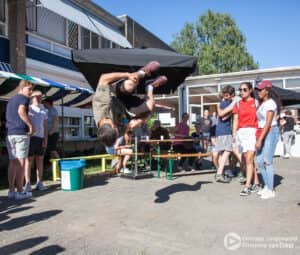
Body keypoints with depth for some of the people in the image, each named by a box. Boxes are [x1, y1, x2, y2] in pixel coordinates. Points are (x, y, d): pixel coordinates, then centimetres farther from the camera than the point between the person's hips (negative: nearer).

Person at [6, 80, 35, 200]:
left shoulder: (10, 100, 23)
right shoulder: (24, 98, -4)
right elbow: (21, 111, -23)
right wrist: (31, 125, -18)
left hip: (10, 133, 8)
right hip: (21, 133, -8)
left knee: (12, 162, 10)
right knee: (21, 162, -4)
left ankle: (11, 191, 12)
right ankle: (20, 192, 0)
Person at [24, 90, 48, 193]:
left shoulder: (44, 110, 14)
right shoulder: (28, 108, 3)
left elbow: (45, 126, 11)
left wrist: (46, 139, 2)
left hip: (41, 137, 4)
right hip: (30, 137, -3)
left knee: (40, 160, 4)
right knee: (29, 160, -4)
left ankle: (39, 183, 9)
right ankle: (27, 184, -1)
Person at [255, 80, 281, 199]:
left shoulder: (270, 103, -11)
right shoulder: (262, 103, 15)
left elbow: (268, 123, -17)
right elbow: (261, 121, 10)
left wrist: (260, 140, -21)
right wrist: (259, 138, 3)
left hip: (271, 132, -8)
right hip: (262, 133, 8)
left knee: (267, 161, -7)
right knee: (259, 161, 8)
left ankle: (270, 190, 3)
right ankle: (266, 186, 21)